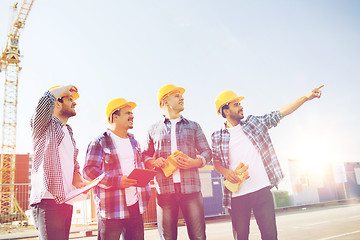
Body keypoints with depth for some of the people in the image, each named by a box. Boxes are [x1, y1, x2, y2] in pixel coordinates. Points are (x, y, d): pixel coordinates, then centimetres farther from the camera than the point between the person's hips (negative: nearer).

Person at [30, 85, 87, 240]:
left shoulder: (68, 131, 24)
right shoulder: (44, 125, 1)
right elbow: (49, 96, -21)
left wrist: (78, 180, 9)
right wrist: (67, 88, -2)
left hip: (66, 201, 8)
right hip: (47, 200, -8)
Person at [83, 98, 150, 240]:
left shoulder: (134, 142, 19)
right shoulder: (100, 142, -3)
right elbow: (89, 171, -10)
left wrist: (146, 195, 11)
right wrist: (117, 181, -20)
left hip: (135, 207, 6)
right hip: (111, 208, -6)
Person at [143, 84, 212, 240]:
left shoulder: (193, 126, 16)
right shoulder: (154, 130, 14)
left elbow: (207, 152, 13)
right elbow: (145, 156, 18)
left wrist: (195, 162, -7)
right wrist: (154, 162, -5)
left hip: (190, 188, 1)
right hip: (164, 189, 0)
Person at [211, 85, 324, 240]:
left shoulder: (254, 123, 10)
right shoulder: (217, 136, 4)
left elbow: (280, 114, 10)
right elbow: (216, 162, 8)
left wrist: (306, 97, 6)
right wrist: (225, 172, -14)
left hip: (262, 190, 2)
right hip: (237, 195, -1)